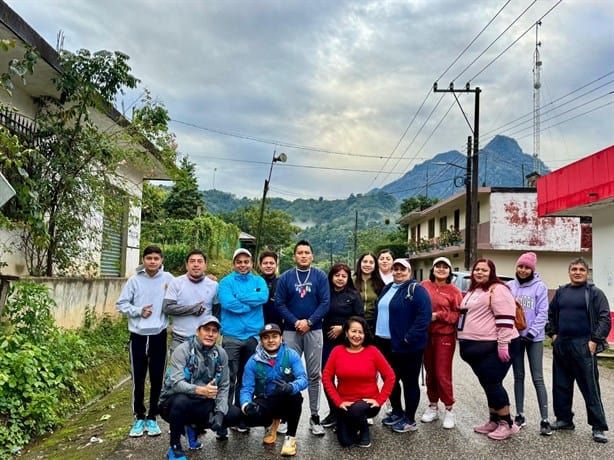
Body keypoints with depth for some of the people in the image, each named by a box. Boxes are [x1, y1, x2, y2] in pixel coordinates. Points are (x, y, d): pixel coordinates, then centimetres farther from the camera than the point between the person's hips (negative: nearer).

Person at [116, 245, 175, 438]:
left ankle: (152, 417, 21)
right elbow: (121, 304, 1)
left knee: (157, 379, 7)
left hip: (159, 335, 0)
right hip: (138, 335, 0)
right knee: (138, 379, 7)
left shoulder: (168, 279, -2)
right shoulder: (135, 280, -1)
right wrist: (138, 311, -11)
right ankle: (139, 418, 20)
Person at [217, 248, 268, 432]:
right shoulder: (226, 282, 1)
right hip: (232, 336, -3)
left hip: (253, 335, 3)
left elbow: (264, 296, -12)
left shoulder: (258, 281, 9)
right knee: (230, 378, -3)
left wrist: (239, 297, -13)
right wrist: (252, 303, -10)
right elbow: (228, 302, -17)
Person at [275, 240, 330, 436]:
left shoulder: (320, 276, 2)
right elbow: (279, 304, -2)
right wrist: (295, 322, -13)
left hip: (314, 331, 0)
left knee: (314, 374, 5)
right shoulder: (285, 277, 2)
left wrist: (309, 322, -14)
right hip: (291, 331, 0)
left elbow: (325, 302, -4)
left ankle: (315, 416, 13)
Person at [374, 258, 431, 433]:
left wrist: (410, 338, -22)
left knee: (409, 382, 3)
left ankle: (410, 420, 14)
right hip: (386, 343, 8)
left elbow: (424, 316, -19)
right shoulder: (387, 289, 15)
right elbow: (379, 312, 23)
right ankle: (397, 412, 33)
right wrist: (376, 334, 13)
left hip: (406, 345, -8)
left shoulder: (416, 290, -10)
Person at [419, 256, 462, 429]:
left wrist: (438, 315, -14)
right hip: (425, 335, 3)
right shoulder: (424, 285, 5)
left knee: (443, 374, -3)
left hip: (445, 336, -3)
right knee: (430, 372, 12)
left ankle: (449, 410, 13)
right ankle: (433, 407, 26)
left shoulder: (454, 291, -2)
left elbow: (458, 315, -5)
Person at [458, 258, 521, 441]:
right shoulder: (473, 291, 18)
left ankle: (507, 424, 7)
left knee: (493, 384, -6)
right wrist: (465, 344, 27)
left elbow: (505, 319, -19)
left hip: (493, 347, -9)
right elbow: (466, 316, 27)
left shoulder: (497, 289, -12)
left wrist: (503, 345, -23)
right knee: (487, 384, 14)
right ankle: (494, 421, 24)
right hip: (477, 347, 9)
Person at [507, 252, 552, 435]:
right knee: (518, 377, 10)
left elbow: (542, 313, -6)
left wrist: (532, 332, -13)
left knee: (537, 378, -3)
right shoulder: (509, 286, 5)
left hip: (534, 338, -3)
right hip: (514, 336, 3)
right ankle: (519, 415, 18)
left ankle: (544, 420, 1)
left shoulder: (540, 287, -3)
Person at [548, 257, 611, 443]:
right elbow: (551, 313, 24)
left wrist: (594, 340, -14)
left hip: (583, 346, -5)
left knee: (590, 387, -4)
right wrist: (554, 333, 13)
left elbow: (605, 318, -7)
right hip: (561, 345, 5)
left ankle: (598, 427, 3)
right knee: (561, 385, 11)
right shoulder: (561, 292, 13)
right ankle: (564, 419, 23)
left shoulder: (594, 293, -1)